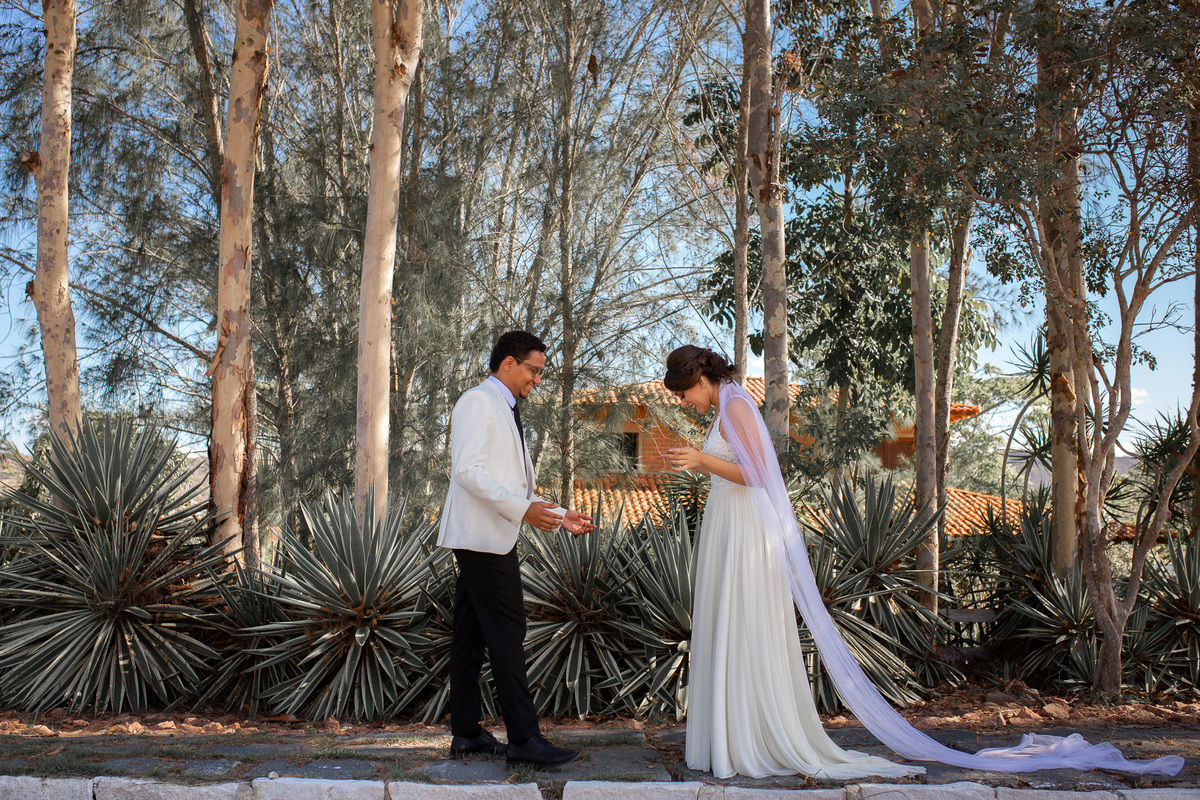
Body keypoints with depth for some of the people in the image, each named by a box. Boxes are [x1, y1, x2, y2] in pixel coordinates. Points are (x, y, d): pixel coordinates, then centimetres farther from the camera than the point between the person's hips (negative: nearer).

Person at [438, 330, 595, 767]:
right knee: (507, 636, -9)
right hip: (482, 537, -10)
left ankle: (466, 733, 16)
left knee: (471, 638, 11)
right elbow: (468, 471, -19)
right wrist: (522, 509, -25)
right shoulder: (478, 401, -8)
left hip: (492, 539, 10)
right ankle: (524, 738, -7)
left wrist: (560, 516, 15)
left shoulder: (506, 412, 23)